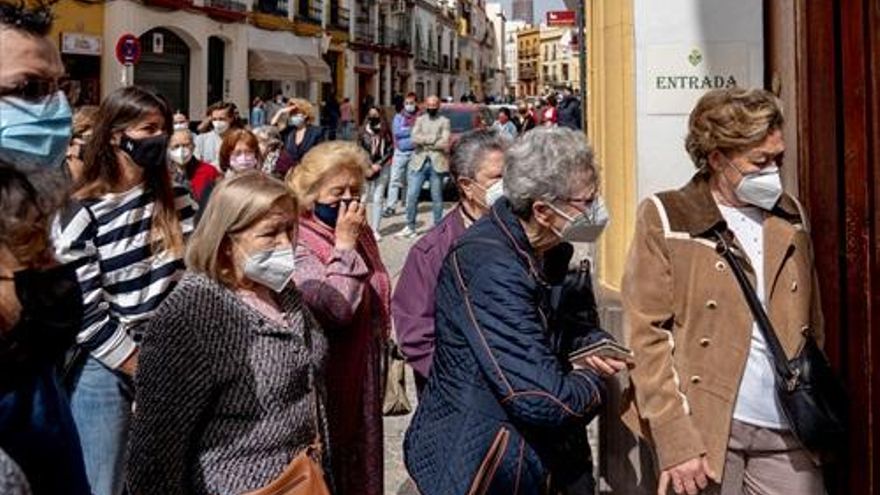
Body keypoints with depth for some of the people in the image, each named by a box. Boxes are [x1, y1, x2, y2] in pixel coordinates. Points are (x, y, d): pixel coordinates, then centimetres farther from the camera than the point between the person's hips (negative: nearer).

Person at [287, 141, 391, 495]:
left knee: (363, 456, 18)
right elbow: (335, 309, -29)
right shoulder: (298, 244, -18)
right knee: (328, 465, 4)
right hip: (327, 378, -7)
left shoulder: (358, 233, 6)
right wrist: (344, 245, -24)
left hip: (362, 372, 7)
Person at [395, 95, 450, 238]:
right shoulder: (420, 120, 11)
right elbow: (415, 138, -5)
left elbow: (444, 143, -9)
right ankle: (410, 227, 9)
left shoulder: (444, 121, 4)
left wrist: (424, 142, -6)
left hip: (437, 163, -2)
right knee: (411, 196, 0)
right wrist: (434, 138, -13)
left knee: (437, 197, 4)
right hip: (419, 162, 2)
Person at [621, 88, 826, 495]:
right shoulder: (664, 218, -4)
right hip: (706, 426, -4)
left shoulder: (790, 217, 13)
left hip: (786, 430, 4)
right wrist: (675, 440, -14)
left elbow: (813, 328, 17)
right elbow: (647, 335, -8)